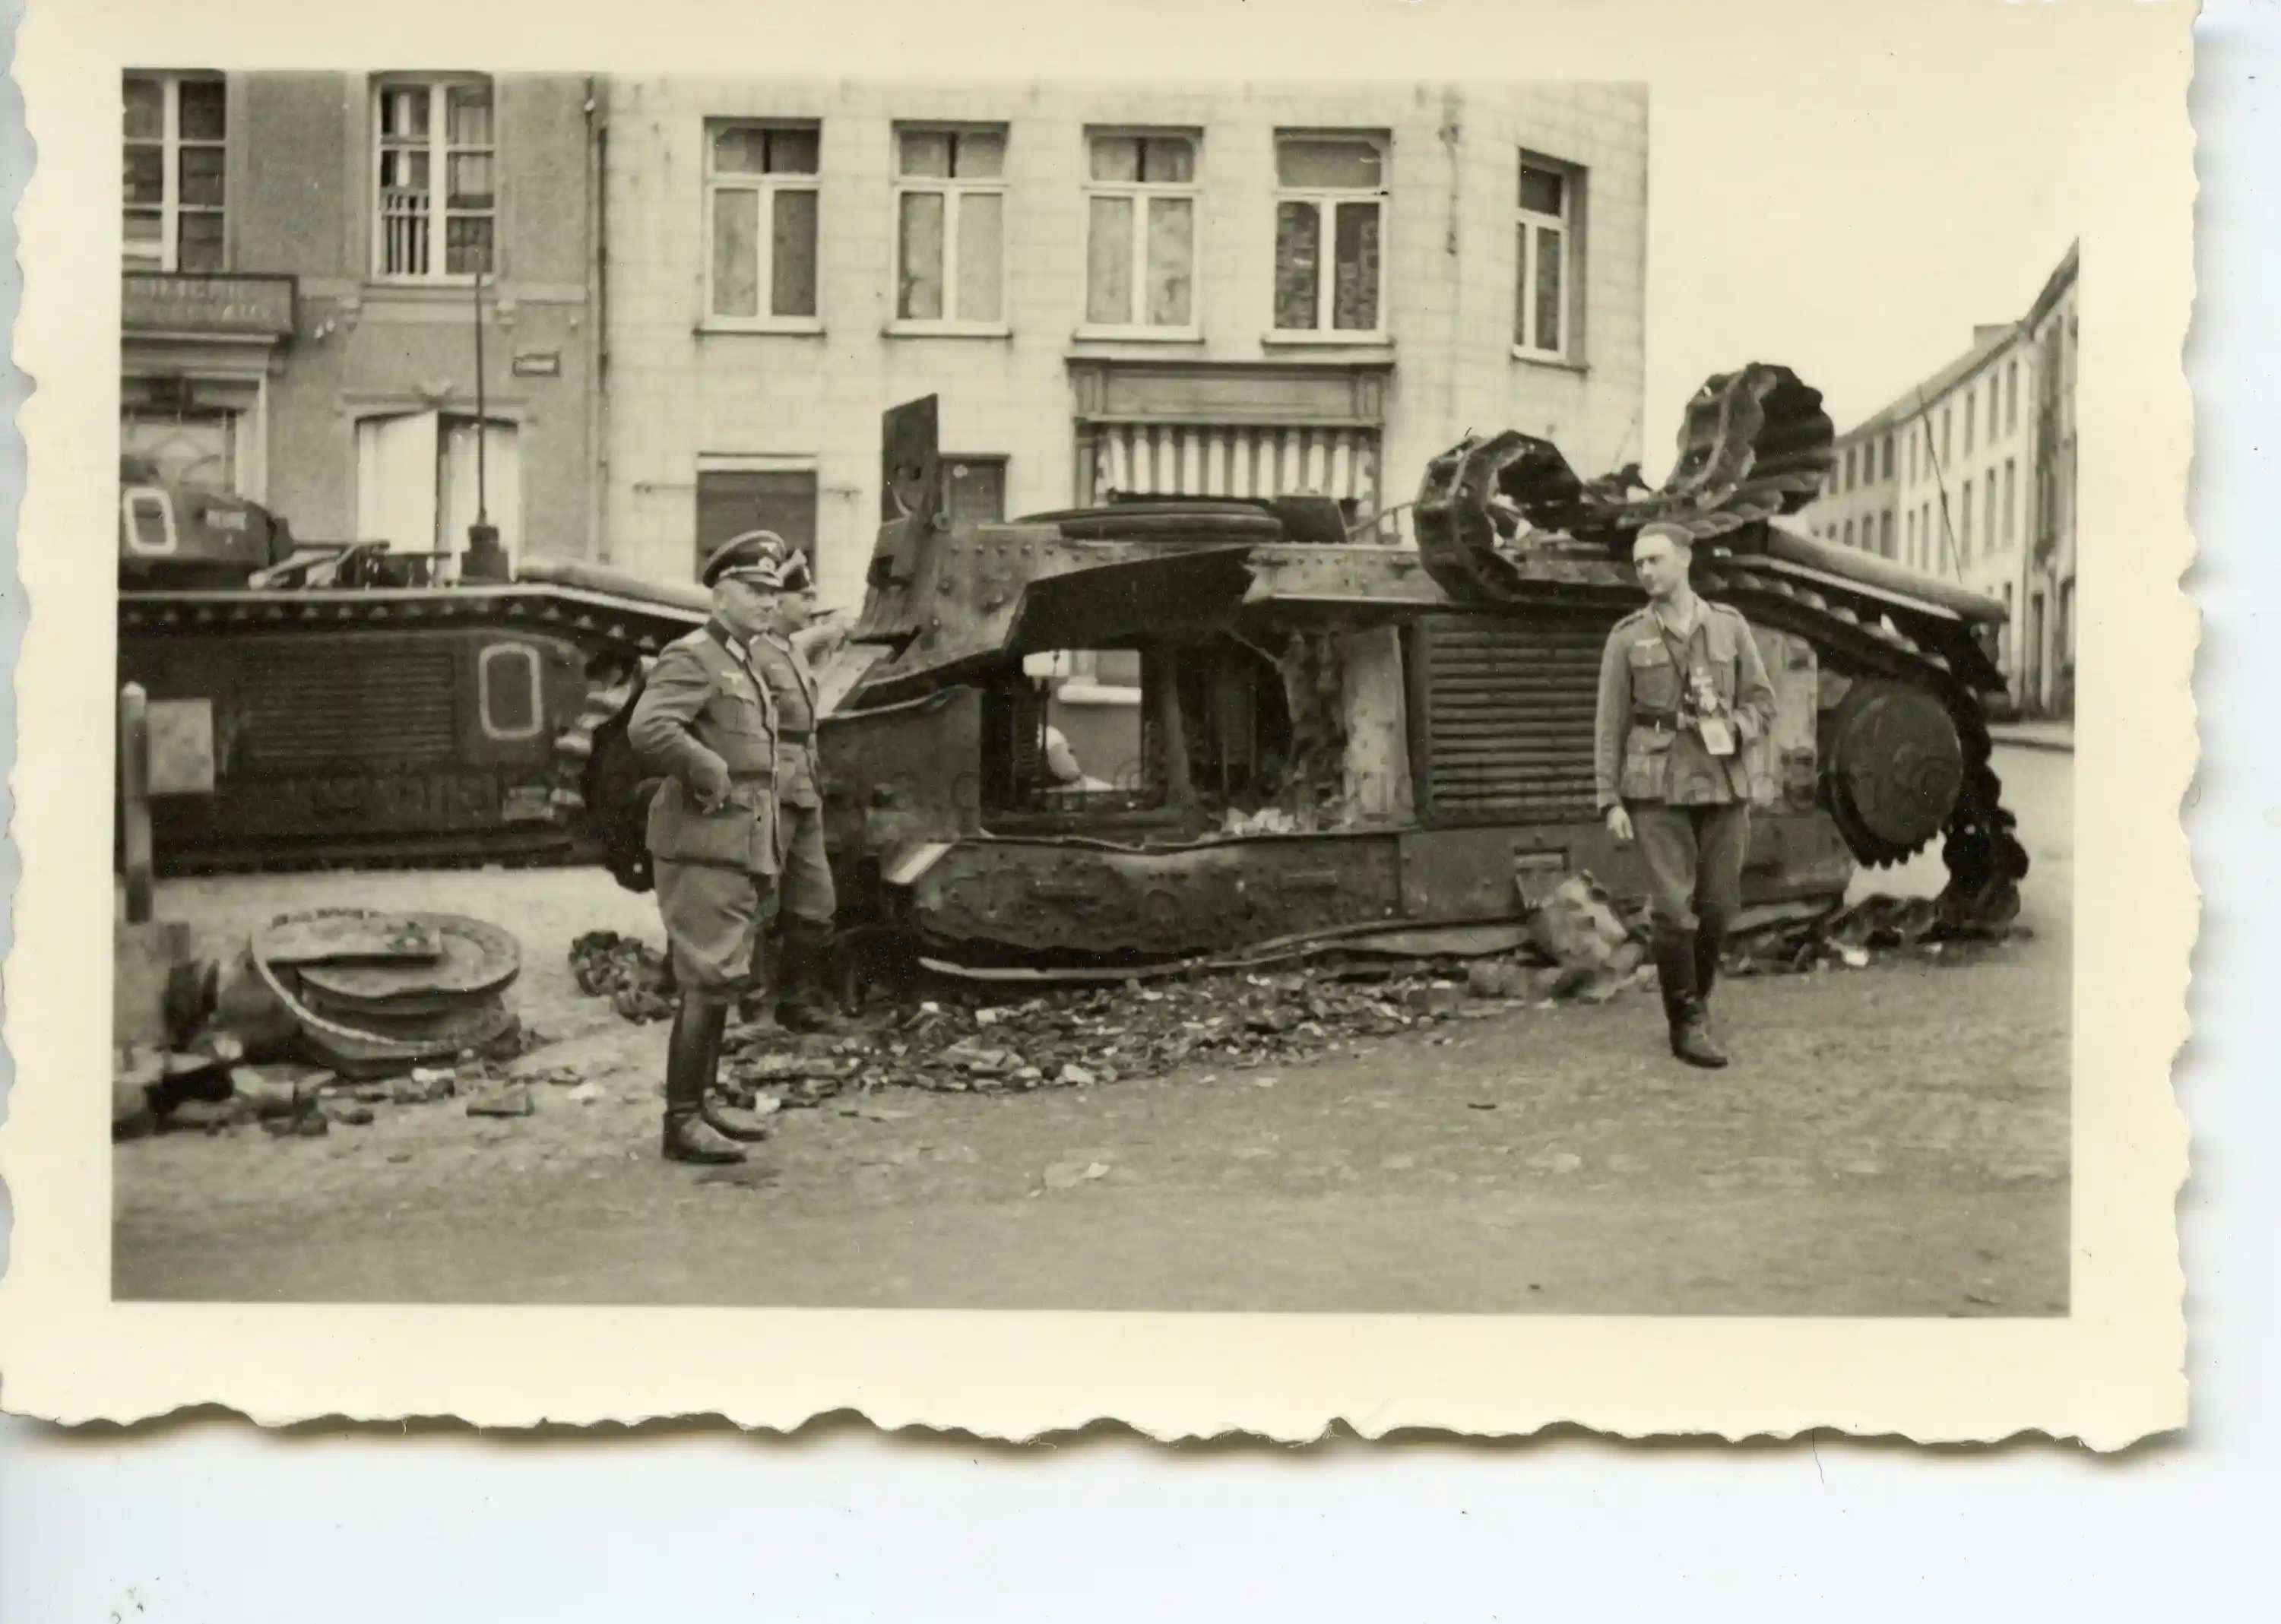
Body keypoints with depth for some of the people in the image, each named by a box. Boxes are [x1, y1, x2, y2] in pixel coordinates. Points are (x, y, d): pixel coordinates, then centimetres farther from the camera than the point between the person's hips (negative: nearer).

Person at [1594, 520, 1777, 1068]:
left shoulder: (1729, 626, 7)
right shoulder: (1627, 637, 4)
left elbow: (1762, 703, 10)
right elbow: (1610, 726, 3)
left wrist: (1733, 730, -12)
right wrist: (1610, 801, -3)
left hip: (1724, 785, 2)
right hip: (1657, 790, -2)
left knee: (1719, 906, 5)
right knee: (1673, 909, -9)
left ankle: (1696, 997, 28)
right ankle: (1688, 1024, 2)